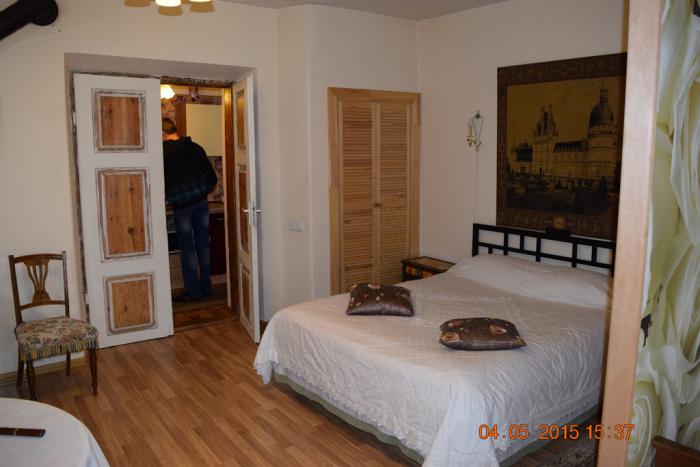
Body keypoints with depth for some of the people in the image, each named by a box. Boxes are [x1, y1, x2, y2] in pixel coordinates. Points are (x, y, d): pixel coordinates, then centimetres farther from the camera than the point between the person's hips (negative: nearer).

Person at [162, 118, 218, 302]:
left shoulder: (164, 152, -6)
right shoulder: (196, 147, 8)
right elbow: (212, 177, 9)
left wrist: (167, 197, 11)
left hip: (181, 206, -5)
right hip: (201, 202, 5)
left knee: (187, 249, 2)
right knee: (203, 245, 11)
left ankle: (193, 292, 8)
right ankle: (206, 287, 20)